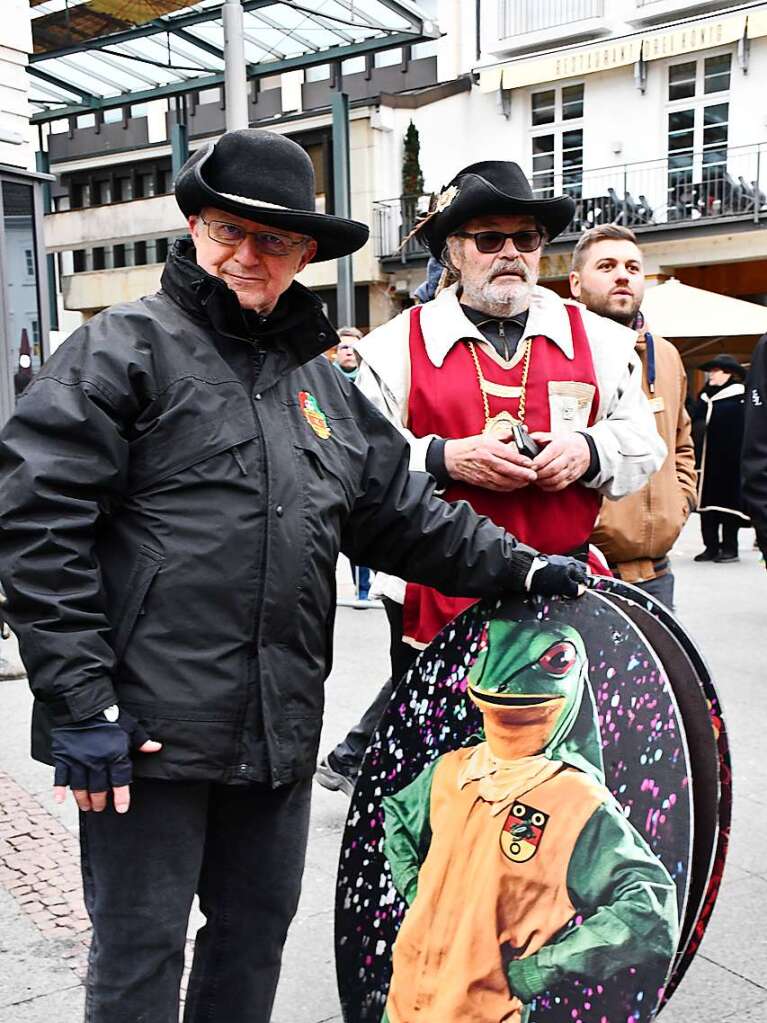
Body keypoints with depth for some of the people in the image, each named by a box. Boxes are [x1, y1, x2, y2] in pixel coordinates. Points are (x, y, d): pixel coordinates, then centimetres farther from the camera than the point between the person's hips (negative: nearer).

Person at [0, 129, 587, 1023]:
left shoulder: (319, 380, 16)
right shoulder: (126, 347, -5)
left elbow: (400, 512, 20)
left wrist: (521, 570, 13)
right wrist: (81, 703, -17)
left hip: (279, 728, 7)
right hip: (149, 723, -6)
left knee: (258, 927, 20)